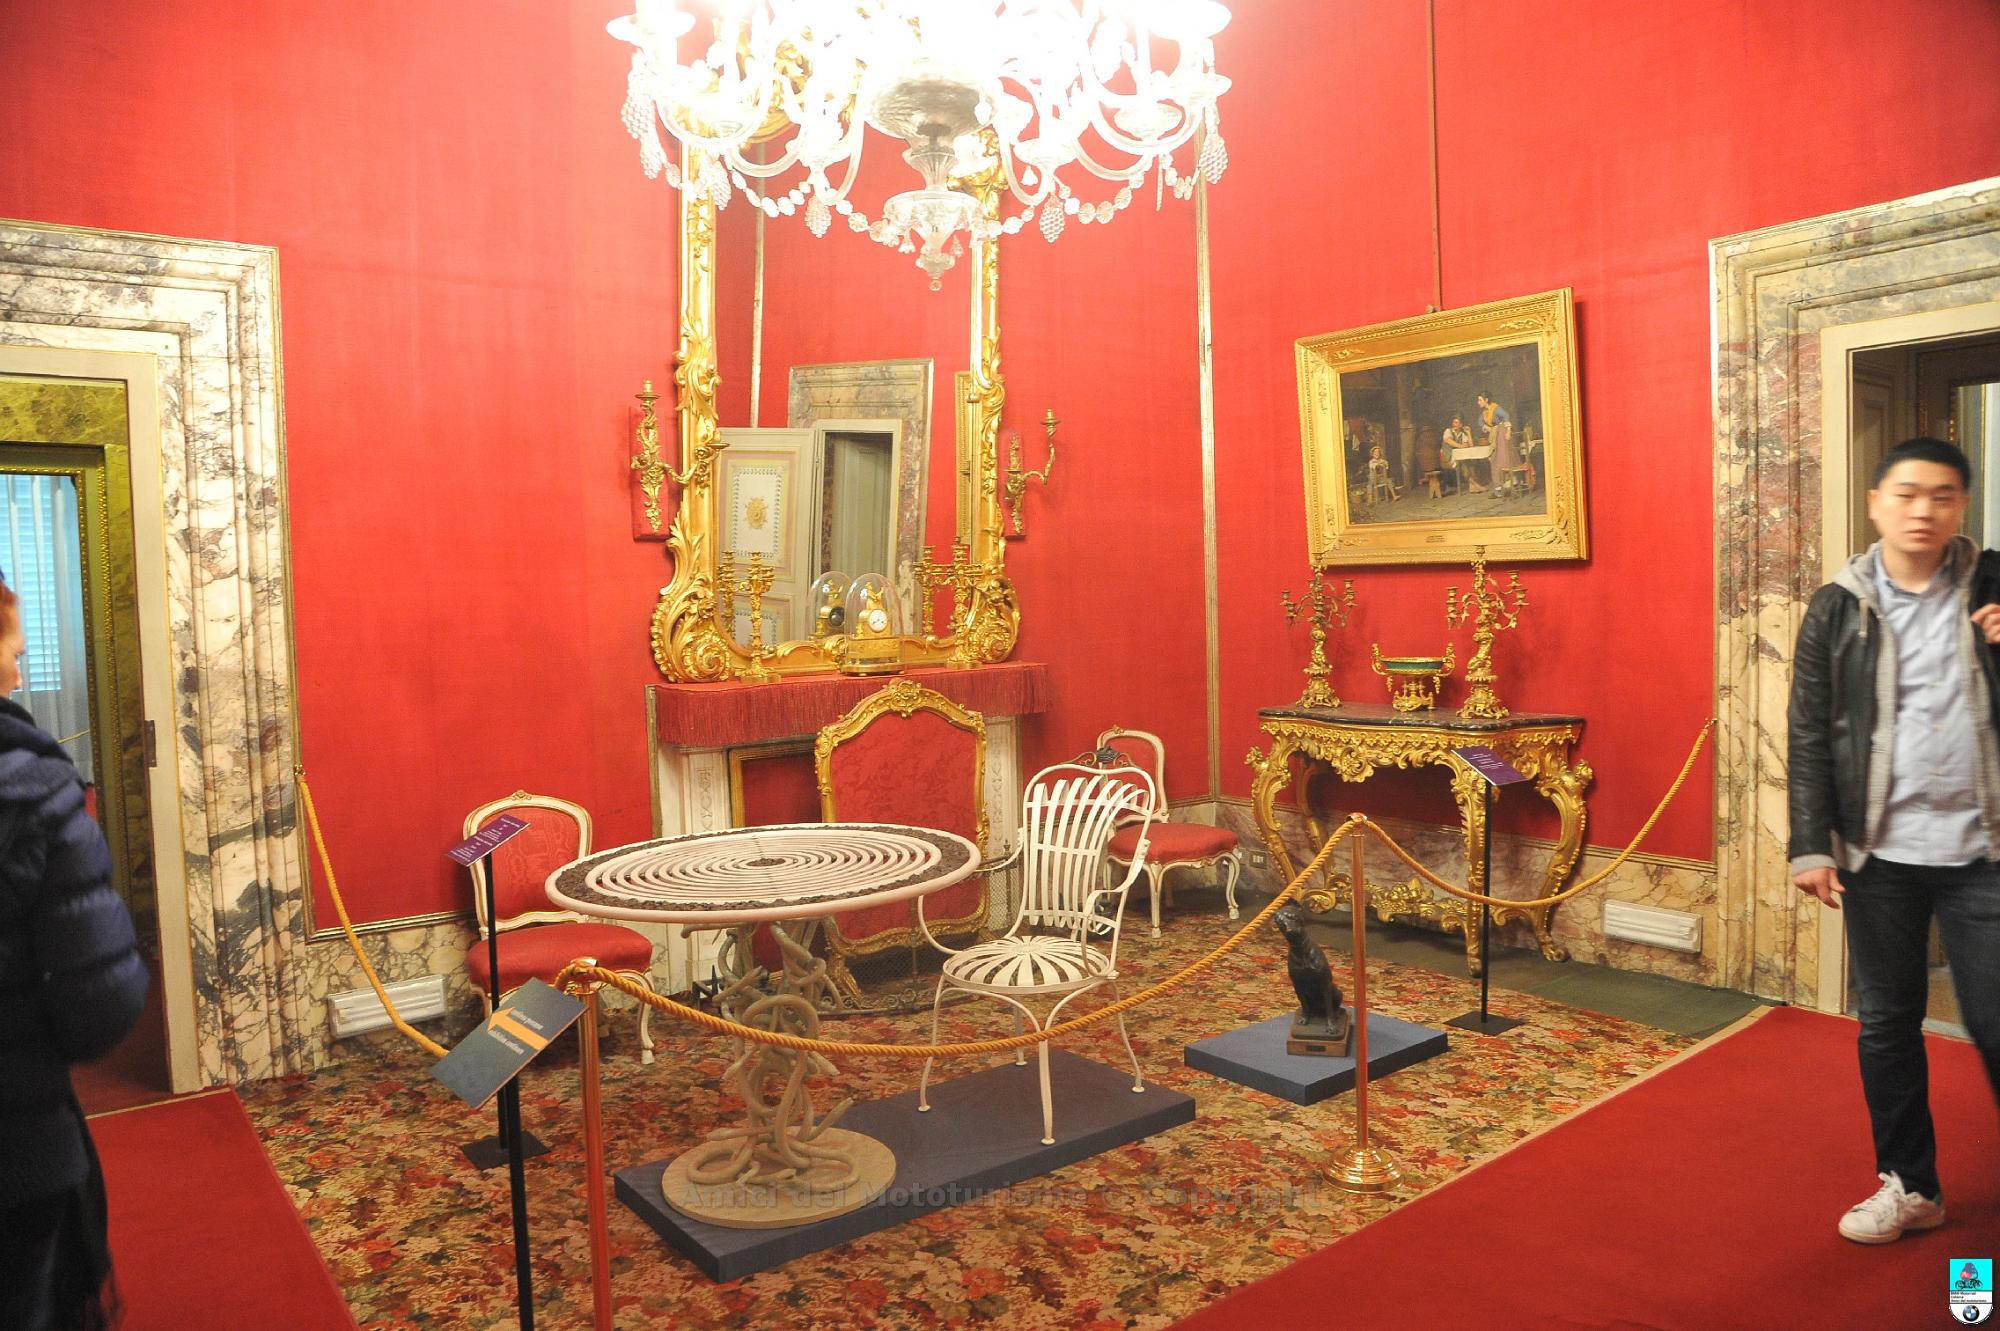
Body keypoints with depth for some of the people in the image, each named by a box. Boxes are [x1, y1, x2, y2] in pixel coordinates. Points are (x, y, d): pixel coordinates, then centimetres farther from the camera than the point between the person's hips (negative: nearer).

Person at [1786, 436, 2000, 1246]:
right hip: (1879, 853, 1)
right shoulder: (1837, 608, 1)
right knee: (1886, 1023, 11)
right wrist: (1810, 845, -6)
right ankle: (1909, 1185, 27)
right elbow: (1810, 736, 0)